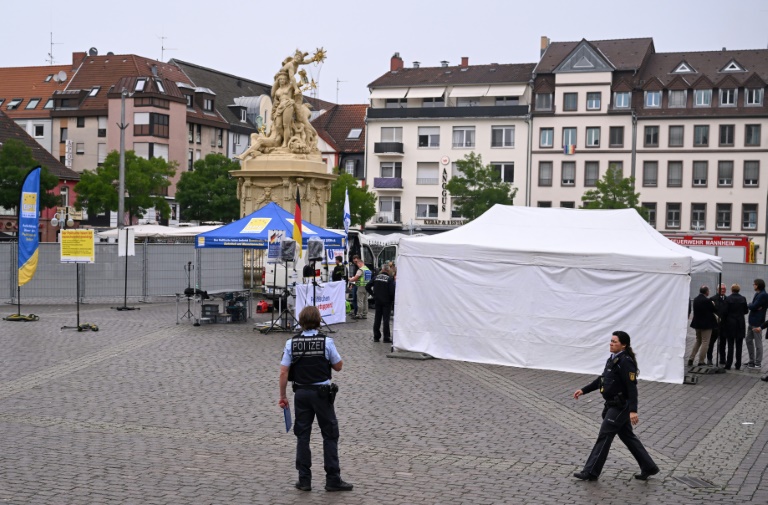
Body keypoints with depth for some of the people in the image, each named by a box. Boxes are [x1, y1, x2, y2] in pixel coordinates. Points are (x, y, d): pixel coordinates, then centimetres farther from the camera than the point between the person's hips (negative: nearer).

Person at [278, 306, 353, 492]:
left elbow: (283, 373, -5)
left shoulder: (291, 343, -4)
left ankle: (304, 480, 13)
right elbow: (338, 366, 0)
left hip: (301, 393, 2)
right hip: (322, 393, -2)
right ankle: (333, 480, 8)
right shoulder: (326, 342, -11)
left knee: (302, 436, 10)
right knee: (330, 435, 6)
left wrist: (282, 396, 4)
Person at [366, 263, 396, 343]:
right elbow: (392, 291, -18)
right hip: (386, 301, -4)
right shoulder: (390, 278, -12)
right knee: (386, 319, 1)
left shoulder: (376, 277, 2)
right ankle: (386, 337, 3)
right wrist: (393, 299, -2)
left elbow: (367, 287, 3)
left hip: (377, 301, 4)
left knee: (377, 318, 10)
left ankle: (376, 337, 12)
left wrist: (373, 294, 9)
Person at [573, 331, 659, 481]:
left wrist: (633, 410, -29)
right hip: (613, 405, 10)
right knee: (627, 436, 16)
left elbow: (632, 387, -24)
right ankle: (648, 467, 24)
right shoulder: (613, 359, 10)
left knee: (604, 436, -5)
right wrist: (583, 390, 19)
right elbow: (601, 380, 20)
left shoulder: (625, 362, -19)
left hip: (620, 406, -10)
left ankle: (591, 472, 2)